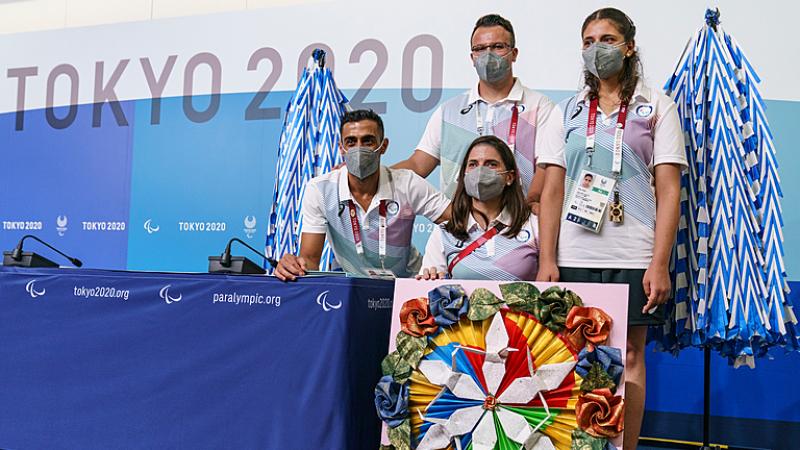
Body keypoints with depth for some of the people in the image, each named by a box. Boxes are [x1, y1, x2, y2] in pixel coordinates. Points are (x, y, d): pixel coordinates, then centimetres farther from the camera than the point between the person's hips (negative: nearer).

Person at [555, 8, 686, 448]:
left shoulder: (656, 106, 6)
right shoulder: (569, 109, 13)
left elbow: (669, 191, 0)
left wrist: (659, 264, -9)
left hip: (632, 258, -2)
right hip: (573, 256, 2)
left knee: (628, 356, 1)